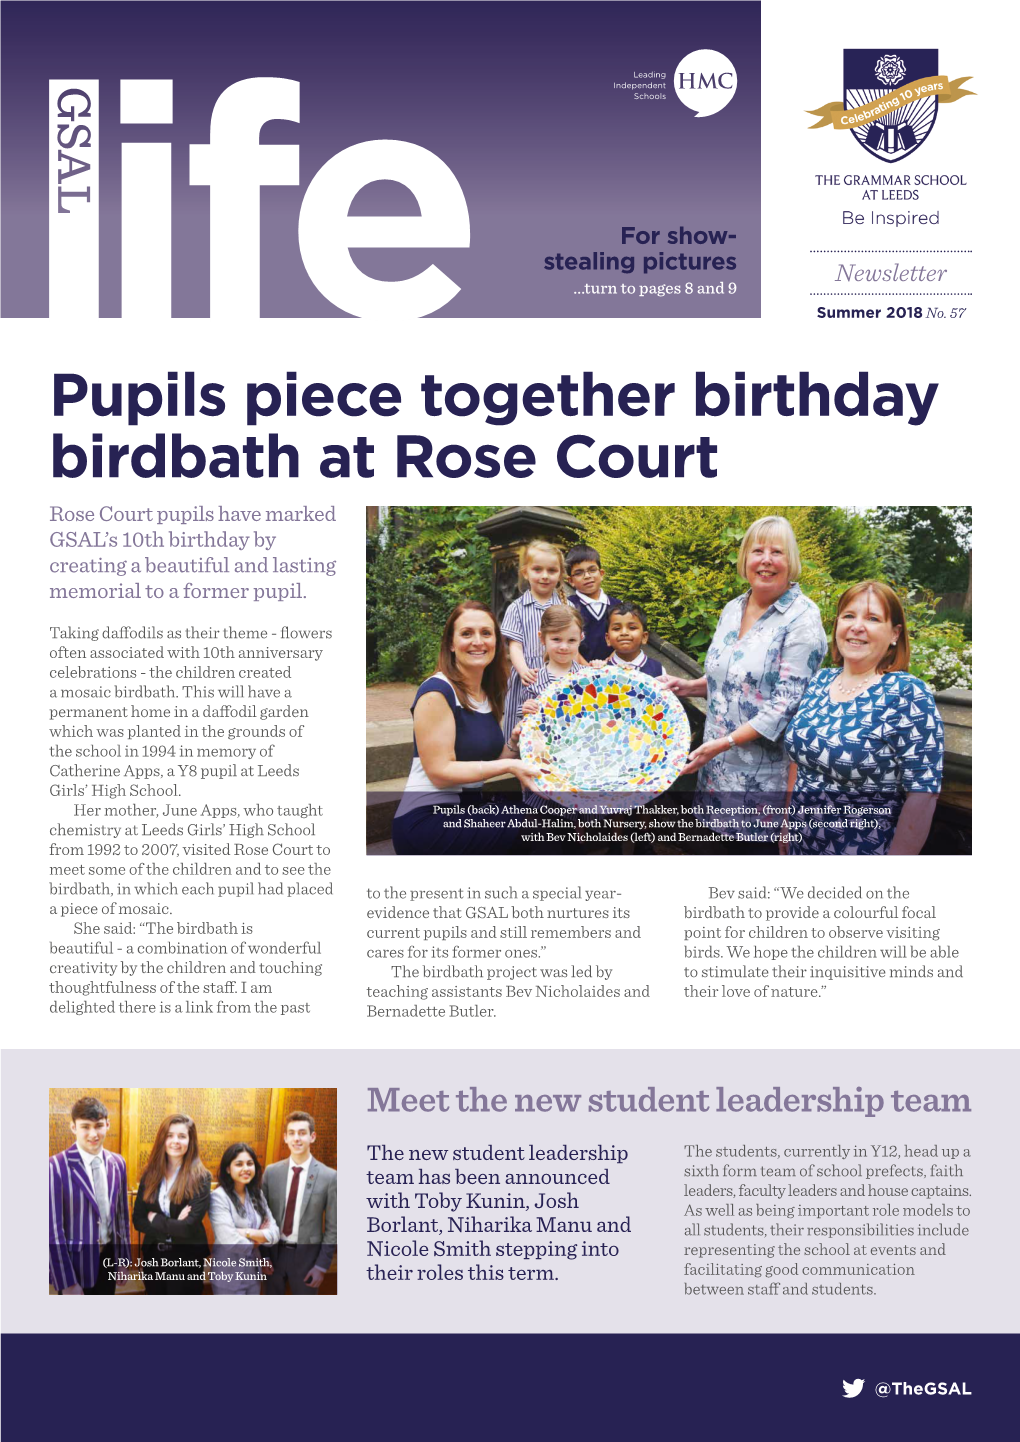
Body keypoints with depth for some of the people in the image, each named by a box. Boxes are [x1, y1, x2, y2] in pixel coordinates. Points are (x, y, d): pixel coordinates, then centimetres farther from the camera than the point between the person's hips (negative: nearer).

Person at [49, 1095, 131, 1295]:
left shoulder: (118, 1163, 3)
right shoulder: (57, 1166, -15)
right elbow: (53, 1227, -15)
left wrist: (124, 1257, 12)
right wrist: (67, 1283, -15)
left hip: (109, 1258, 5)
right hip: (75, 1262, -5)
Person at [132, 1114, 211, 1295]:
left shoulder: (199, 1178, -13)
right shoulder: (150, 1174, 0)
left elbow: (189, 1226, -21)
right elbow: (138, 1220, -4)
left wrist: (155, 1219, -9)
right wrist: (173, 1226, -18)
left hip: (185, 1260, -4)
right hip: (153, 1257, 4)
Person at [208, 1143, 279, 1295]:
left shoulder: (257, 1195, 5)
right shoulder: (219, 1197, -15)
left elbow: (275, 1233, -2)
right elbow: (230, 1241, -22)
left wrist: (248, 1233, -17)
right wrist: (260, 1237, -5)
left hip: (253, 1273, 6)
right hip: (228, 1276, -6)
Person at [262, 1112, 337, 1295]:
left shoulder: (329, 1177, -9)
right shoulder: (271, 1172, -1)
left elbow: (332, 1227, -6)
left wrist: (322, 1265, -9)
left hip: (306, 1255, -2)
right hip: (274, 1253, 2)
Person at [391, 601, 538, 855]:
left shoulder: (488, 693, 12)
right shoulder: (437, 691, -14)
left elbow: (486, 760, 13)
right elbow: (440, 772, -18)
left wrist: (516, 739, -4)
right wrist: (508, 766, -21)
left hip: (467, 811, 8)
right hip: (427, 819, -8)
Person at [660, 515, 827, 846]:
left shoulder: (802, 618, -13)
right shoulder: (732, 610, 8)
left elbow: (786, 704, -18)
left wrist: (724, 742, -21)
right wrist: (689, 686, 4)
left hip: (764, 777, -6)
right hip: (718, 767, 6)